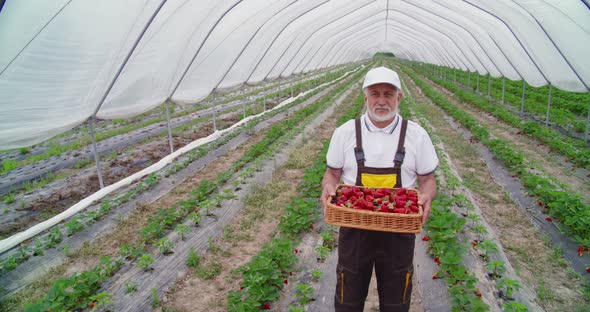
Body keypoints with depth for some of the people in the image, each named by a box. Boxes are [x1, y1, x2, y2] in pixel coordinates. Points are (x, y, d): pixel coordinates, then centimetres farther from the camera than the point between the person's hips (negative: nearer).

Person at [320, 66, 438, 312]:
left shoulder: (416, 135, -2)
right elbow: (332, 173, 6)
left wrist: (427, 197, -17)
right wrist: (328, 187, -16)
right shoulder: (345, 132, -2)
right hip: (354, 229, 0)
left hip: (399, 230, 1)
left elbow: (427, 180, 5)